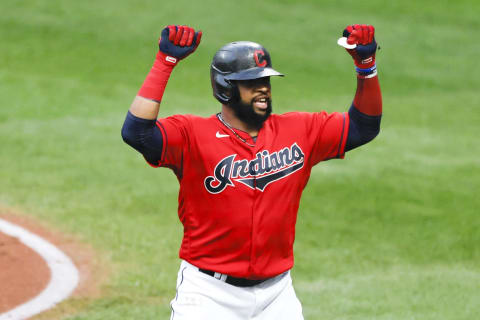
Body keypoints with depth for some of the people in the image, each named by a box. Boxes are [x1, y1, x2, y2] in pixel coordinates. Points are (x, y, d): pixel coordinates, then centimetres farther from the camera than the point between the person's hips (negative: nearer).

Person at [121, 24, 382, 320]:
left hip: (277, 294, 4)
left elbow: (364, 126, 7)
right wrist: (165, 62, -28)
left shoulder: (299, 132, 5)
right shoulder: (192, 135, -9)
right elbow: (136, 132, -25)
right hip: (209, 294, -4)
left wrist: (366, 64, -6)